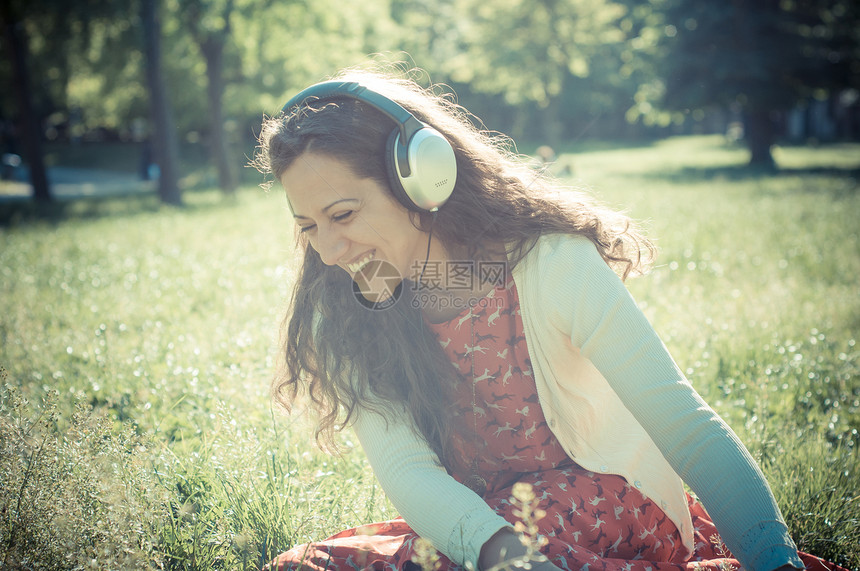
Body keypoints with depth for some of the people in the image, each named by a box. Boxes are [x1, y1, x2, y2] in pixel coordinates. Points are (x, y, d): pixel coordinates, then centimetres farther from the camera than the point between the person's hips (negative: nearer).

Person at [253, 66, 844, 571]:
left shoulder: (554, 263, -19)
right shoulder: (343, 313, -8)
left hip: (607, 505, -4)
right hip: (469, 522, 4)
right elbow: (404, 468, -21)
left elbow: (685, 426, -23)